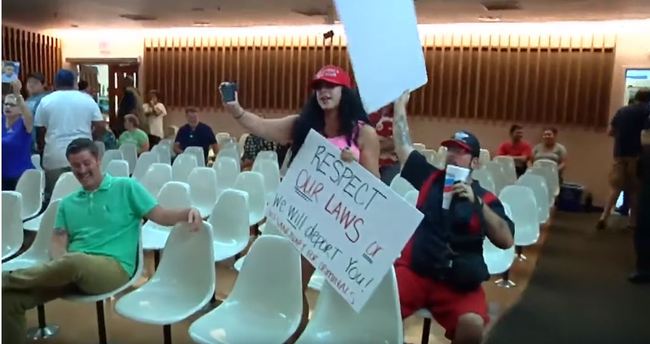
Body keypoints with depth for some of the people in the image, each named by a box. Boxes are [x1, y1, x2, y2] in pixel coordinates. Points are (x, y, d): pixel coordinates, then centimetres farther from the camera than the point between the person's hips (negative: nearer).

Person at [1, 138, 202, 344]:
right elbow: (58, 242, 12)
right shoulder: (68, 203, 23)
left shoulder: (126, 187, 8)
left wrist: (188, 212, -23)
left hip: (113, 267, -4)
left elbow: (161, 216, 0)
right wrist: (60, 262, -12)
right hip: (71, 268, 5)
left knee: (74, 261, -37)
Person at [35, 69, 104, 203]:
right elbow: (101, 126, 2)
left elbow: (40, 132, 6)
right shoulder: (87, 99, 5)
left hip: (55, 157, -1)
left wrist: (42, 152, 20)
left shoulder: (46, 101, 3)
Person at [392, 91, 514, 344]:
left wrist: (477, 202, -14)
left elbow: (506, 241, -6)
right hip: (414, 270, 1)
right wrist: (400, 105, 12)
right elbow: (402, 146, 12)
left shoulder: (485, 198, 7)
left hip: (458, 282, -1)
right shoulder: (431, 178, 13)